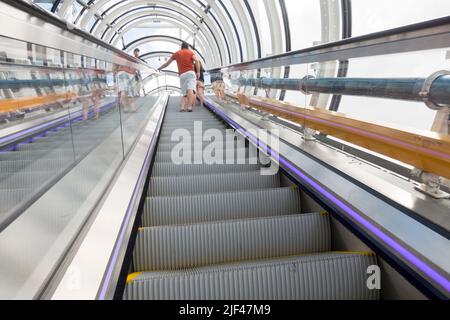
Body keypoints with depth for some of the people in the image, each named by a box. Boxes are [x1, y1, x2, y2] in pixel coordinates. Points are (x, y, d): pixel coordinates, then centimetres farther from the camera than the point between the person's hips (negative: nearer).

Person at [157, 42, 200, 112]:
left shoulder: (176, 53, 22)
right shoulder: (190, 52, 14)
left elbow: (167, 63, 30)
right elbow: (197, 60, -6)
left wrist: (160, 68, 46)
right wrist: (198, 72, -7)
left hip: (182, 75, 3)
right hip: (190, 73, -3)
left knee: (185, 94, 10)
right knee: (191, 90, -18)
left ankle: (183, 107, -10)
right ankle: (190, 107, -34)